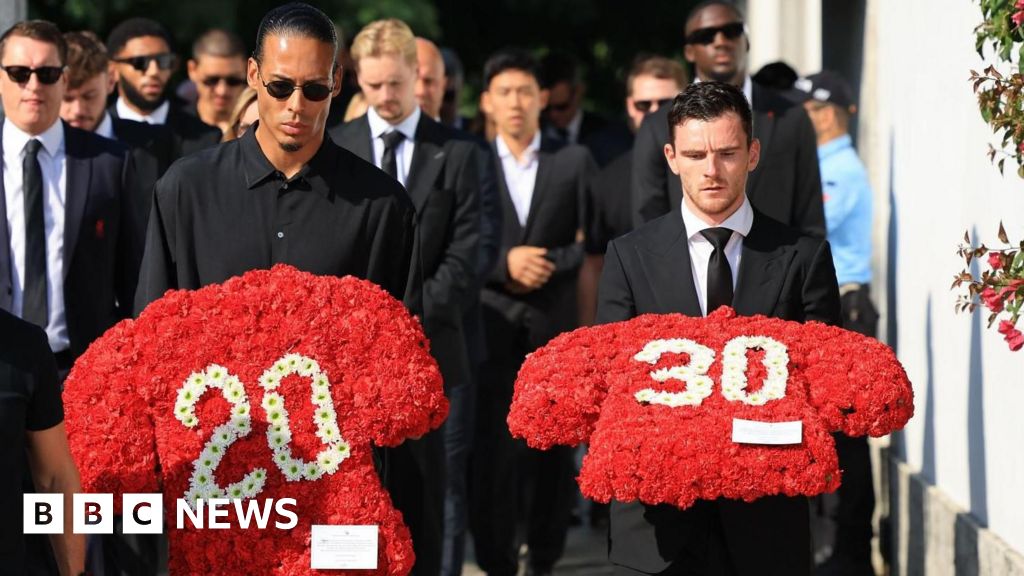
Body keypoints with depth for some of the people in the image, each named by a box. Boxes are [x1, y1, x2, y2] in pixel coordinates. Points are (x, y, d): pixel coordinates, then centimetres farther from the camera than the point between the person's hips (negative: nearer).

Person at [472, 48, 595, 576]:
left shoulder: (574, 162, 7)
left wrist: (551, 264, -10)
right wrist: (505, 263, -13)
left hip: (556, 321, 1)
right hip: (492, 320, -1)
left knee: (552, 446, 4)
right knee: (493, 446, -4)